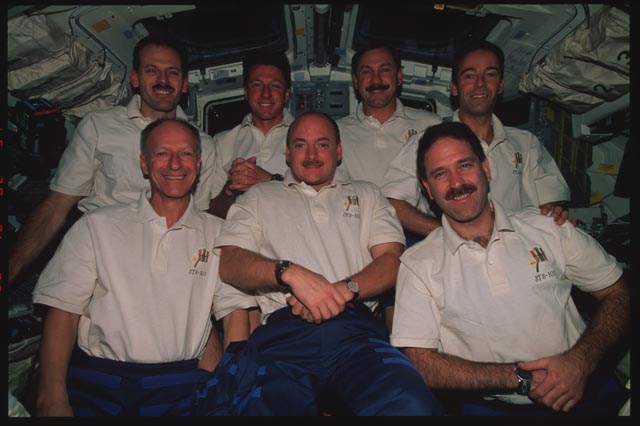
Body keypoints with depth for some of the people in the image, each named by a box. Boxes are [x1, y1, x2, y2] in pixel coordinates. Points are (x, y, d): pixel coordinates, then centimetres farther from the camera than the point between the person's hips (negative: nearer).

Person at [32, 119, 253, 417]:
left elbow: (235, 311, 3)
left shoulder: (219, 234, 8)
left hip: (181, 381, 1)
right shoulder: (97, 226, 7)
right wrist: (52, 399, -10)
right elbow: (63, 310, 2)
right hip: (95, 379, 0)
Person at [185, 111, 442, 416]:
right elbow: (228, 263, 8)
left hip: (356, 326, 1)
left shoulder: (366, 194, 26)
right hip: (283, 330, 0)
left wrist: (344, 289, -8)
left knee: (411, 405, -30)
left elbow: (392, 262, 12)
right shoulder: (260, 197, 23)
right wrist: (290, 272, -11)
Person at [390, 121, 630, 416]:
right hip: (491, 405, -2)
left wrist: (580, 360, -6)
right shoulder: (418, 264, 1)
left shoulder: (548, 228, 9)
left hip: (586, 392, 2)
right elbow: (421, 364, -5)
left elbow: (617, 294, 12)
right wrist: (521, 377, -10)